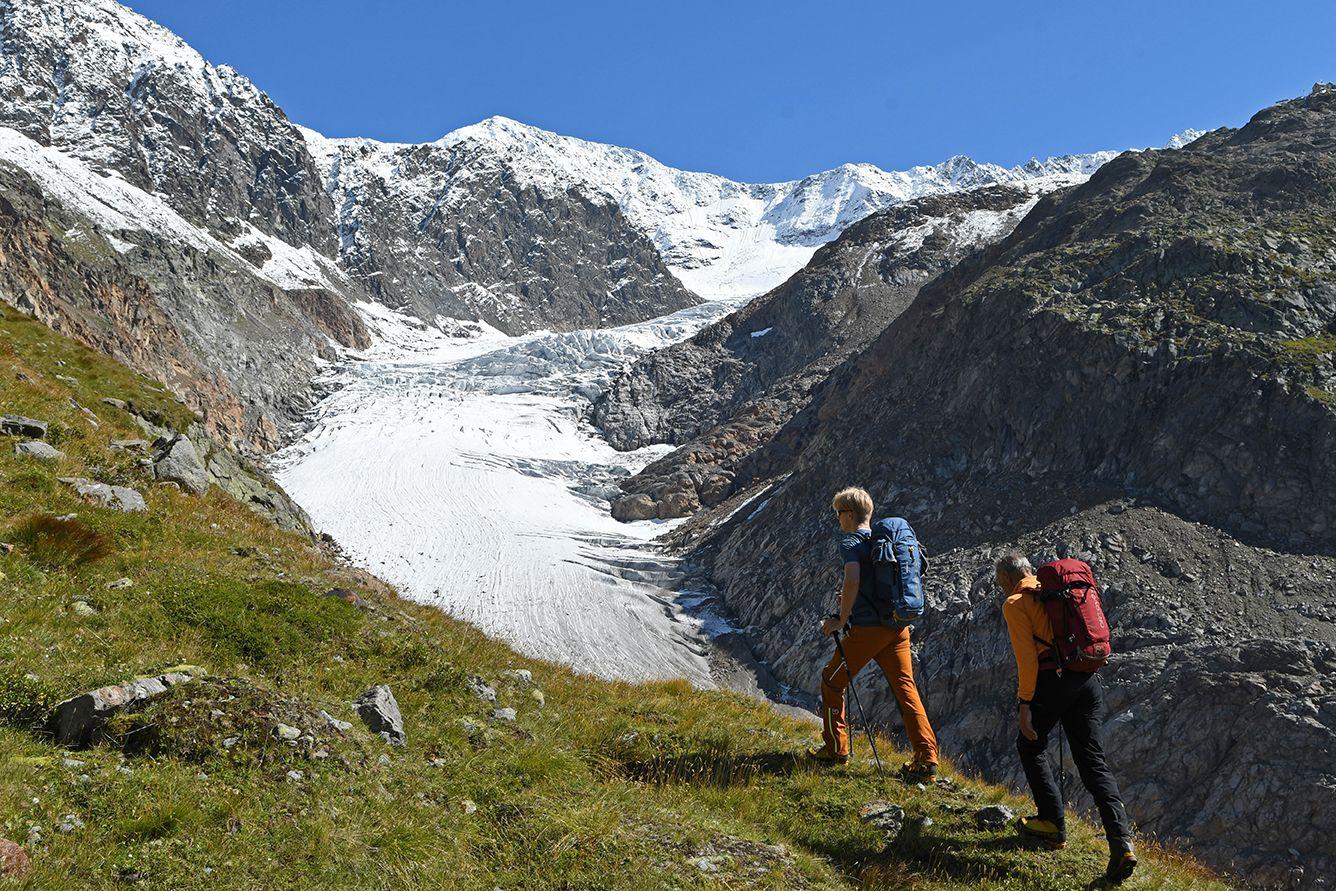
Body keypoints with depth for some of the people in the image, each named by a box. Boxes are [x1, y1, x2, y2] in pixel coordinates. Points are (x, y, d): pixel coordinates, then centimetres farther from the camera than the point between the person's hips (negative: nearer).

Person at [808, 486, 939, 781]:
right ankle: (926, 758, -1)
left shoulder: (850, 541, -8)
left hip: (867, 628, -7)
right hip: (898, 627, 7)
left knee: (832, 681, 11)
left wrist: (841, 619, -14)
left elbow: (852, 580, -25)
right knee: (905, 688, 6)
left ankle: (835, 749, 18)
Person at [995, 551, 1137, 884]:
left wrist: (1025, 703, -10)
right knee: (1093, 760, 5)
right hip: (1087, 679, 6)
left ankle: (1053, 824, 19)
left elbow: (1026, 656, -11)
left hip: (1051, 681, -6)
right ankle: (1121, 843, -9)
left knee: (1031, 746, 19)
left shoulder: (1015, 603, -1)